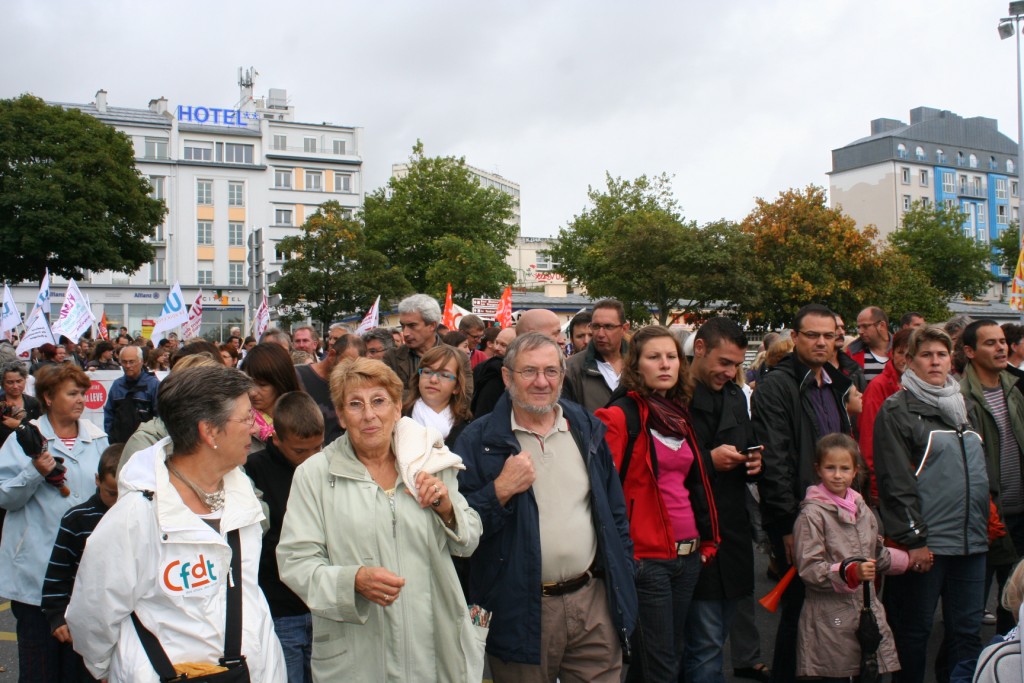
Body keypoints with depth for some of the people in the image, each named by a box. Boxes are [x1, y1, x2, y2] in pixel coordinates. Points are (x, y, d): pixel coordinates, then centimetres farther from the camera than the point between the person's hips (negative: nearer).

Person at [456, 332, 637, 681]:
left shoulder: (587, 429, 7)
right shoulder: (479, 440, -5)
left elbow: (614, 509, 13)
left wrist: (622, 583, 9)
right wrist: (500, 491, -21)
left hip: (595, 601, 3)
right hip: (519, 611, -3)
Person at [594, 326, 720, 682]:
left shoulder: (680, 414, 13)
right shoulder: (620, 416, -11)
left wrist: (708, 540, 15)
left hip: (688, 555, 7)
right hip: (645, 556, -7)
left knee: (672, 654, 17)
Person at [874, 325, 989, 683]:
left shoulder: (962, 405, 15)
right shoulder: (897, 409, -6)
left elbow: (980, 471, 24)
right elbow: (896, 481, -12)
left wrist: (988, 521, 17)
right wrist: (912, 539, -15)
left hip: (970, 539, 6)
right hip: (924, 543, -6)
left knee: (967, 630, 11)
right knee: (914, 630, 4)